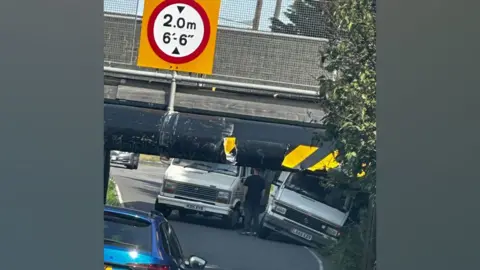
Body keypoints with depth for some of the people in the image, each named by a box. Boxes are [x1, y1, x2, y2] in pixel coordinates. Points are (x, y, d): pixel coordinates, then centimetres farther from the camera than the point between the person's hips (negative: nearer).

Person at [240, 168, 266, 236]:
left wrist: (243, 198, -1)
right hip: (257, 200, 3)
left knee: (248, 215, -3)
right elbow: (263, 191, 5)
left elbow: (245, 188, -6)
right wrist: (261, 199, 12)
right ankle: (254, 231, 3)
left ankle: (247, 230, -10)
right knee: (256, 216, 6)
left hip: (249, 199, -2)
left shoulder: (249, 178, -4)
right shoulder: (262, 180, 4)